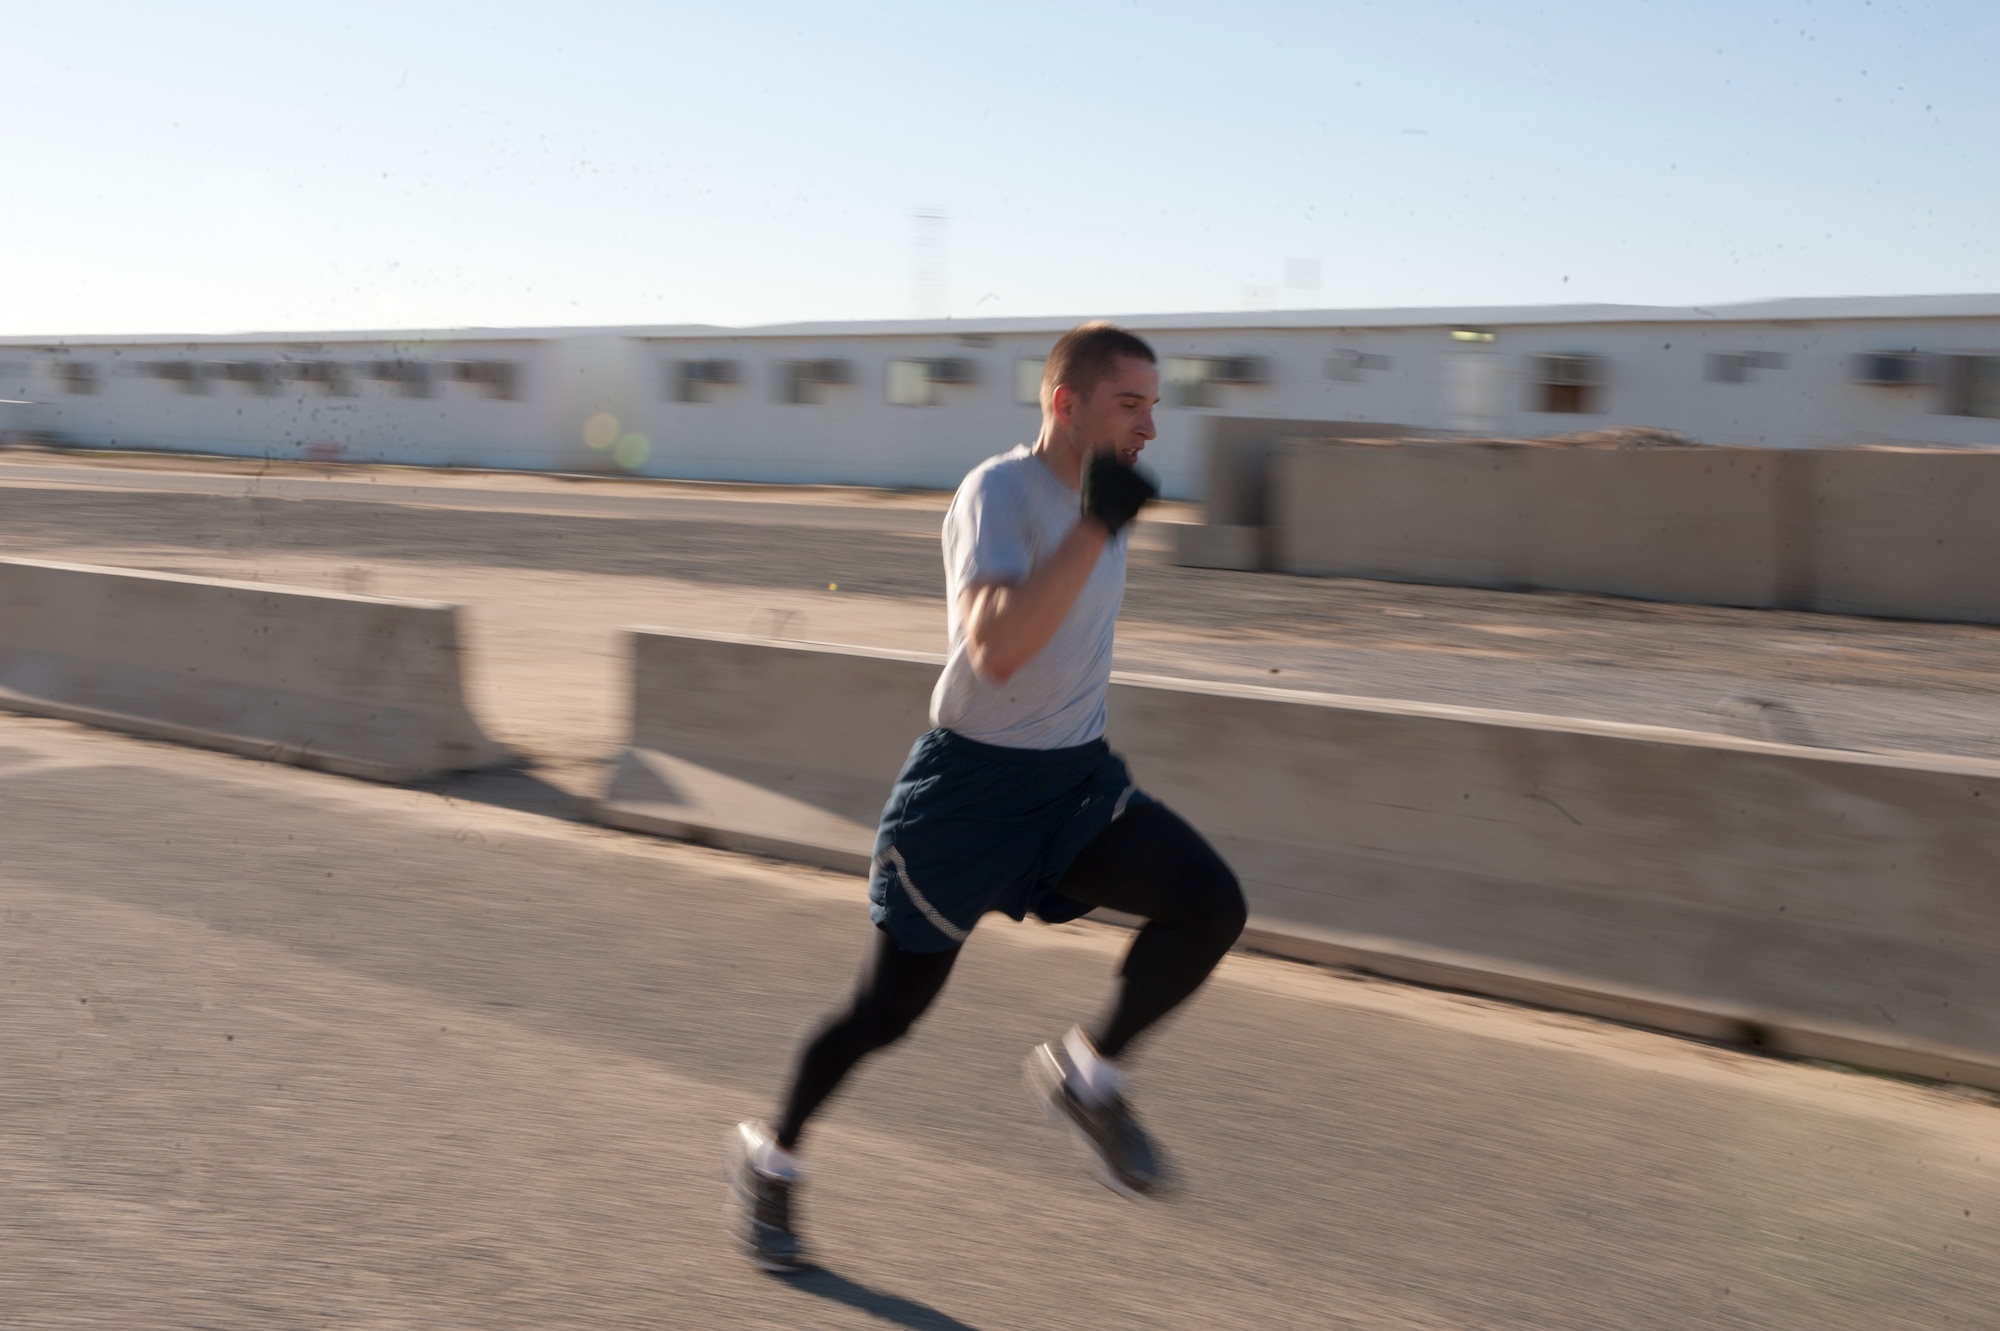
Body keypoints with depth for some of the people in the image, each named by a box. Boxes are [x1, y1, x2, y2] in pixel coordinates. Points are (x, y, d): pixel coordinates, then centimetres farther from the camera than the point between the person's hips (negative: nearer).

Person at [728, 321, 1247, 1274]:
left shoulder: (1096, 498, 7)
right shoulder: (999, 491, -18)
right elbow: (995, 650, -35)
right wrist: (1096, 526, -36)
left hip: (1080, 777, 7)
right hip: (974, 782, -6)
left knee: (1211, 903, -18)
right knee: (888, 1010, 5)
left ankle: (1086, 1074, 1)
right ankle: (770, 1157, 30)